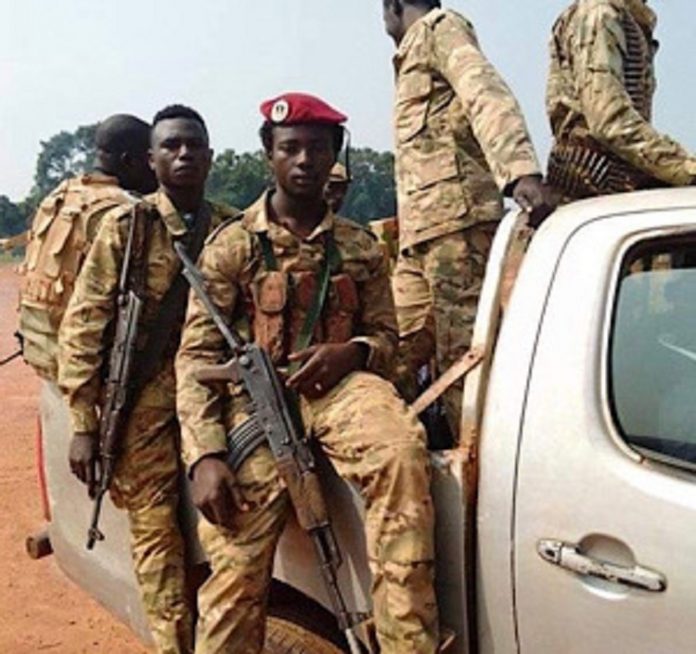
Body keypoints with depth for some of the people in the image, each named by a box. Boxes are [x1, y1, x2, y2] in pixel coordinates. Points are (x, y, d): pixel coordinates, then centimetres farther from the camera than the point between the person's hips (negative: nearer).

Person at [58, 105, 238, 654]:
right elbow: (83, 326, 0)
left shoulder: (235, 231, 10)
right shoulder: (126, 228, 3)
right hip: (146, 407, -2)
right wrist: (83, 425, -5)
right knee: (158, 533, -3)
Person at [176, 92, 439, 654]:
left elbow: (386, 335, 19)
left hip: (341, 384, 1)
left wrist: (352, 353, -7)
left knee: (401, 452, -33)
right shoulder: (232, 246, 6)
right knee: (237, 565, -18)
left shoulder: (360, 246, 14)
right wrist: (205, 455, -14)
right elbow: (196, 356, 0)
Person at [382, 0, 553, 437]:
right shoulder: (417, 51, 32)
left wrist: (522, 171, -32)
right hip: (419, 235, 9)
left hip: (454, 219, -9)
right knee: (398, 355, 7)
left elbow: (488, 95, -15)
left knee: (462, 356, -12)